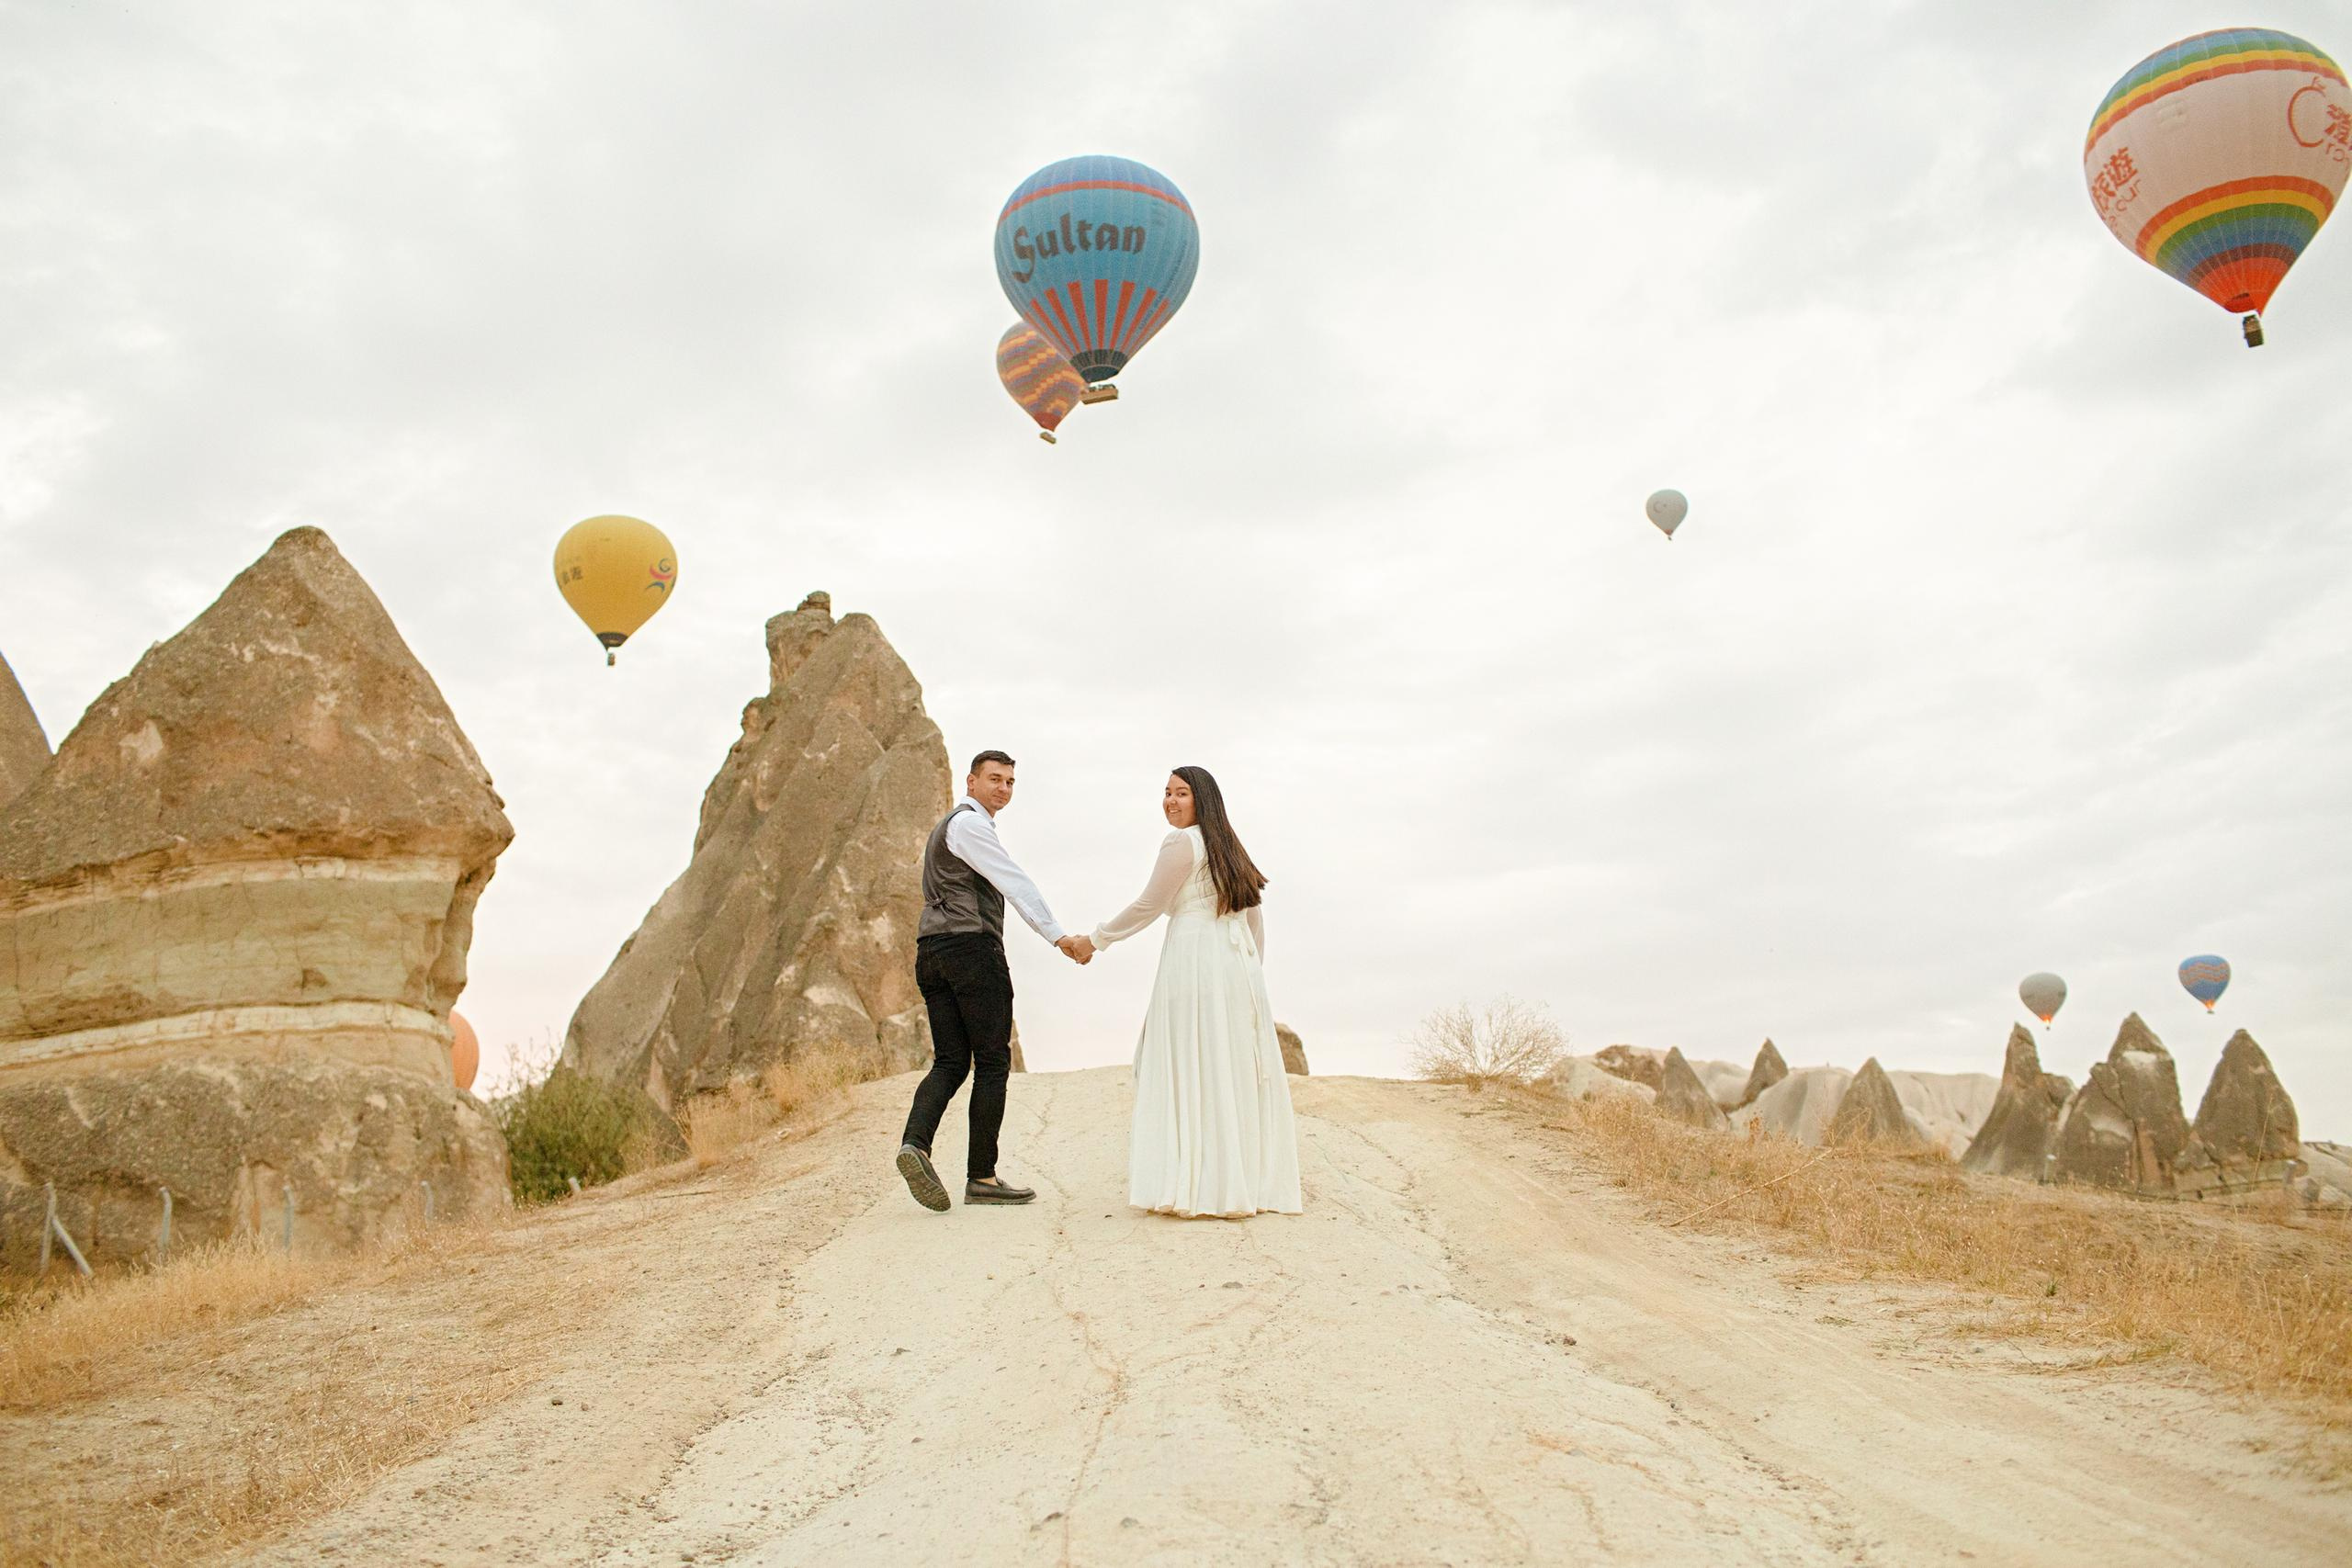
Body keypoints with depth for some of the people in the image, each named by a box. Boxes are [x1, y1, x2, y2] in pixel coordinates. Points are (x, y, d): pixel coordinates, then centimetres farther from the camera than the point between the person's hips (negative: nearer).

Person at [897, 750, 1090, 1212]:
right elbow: (1014, 883, -15)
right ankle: (982, 1177, -1)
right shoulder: (969, 823, -6)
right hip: (972, 948, -9)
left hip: (932, 950, 9)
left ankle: (915, 1142, -17)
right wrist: (1059, 937, -20)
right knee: (992, 1063, -3)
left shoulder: (950, 826, 26)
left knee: (951, 1062, 4)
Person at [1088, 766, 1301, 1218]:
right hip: (1239, 964, 8)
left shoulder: (1181, 843, -5)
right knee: (1238, 1072, 7)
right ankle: (1250, 1183, 9)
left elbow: (1148, 907, -3)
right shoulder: (1230, 846, 19)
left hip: (1194, 962, -8)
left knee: (1189, 1071, -6)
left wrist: (1098, 938, 9)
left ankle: (1193, 1187, -7)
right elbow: (1254, 916, 21)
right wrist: (1252, 970, 25)